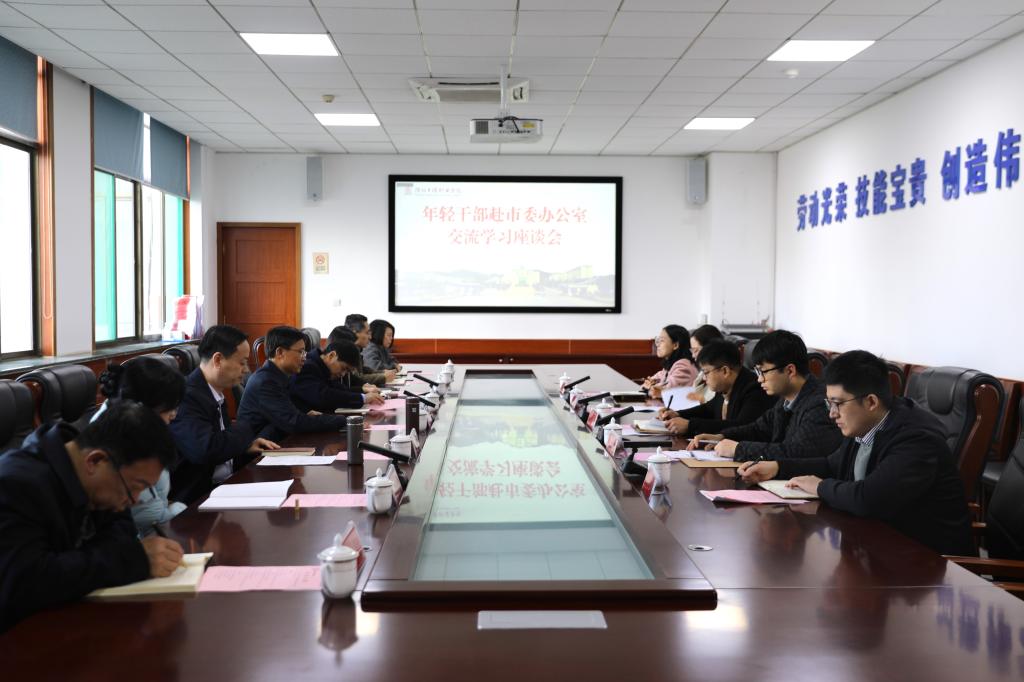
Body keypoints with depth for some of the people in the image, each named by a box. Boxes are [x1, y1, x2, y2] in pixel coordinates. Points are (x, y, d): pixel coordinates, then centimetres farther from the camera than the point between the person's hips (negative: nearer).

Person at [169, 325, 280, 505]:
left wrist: (244, 446, 2)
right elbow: (206, 451, -29)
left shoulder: (215, 393, 10)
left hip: (223, 485, 9)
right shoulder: (187, 397, -19)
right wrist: (245, 430, -12)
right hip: (196, 496, -9)